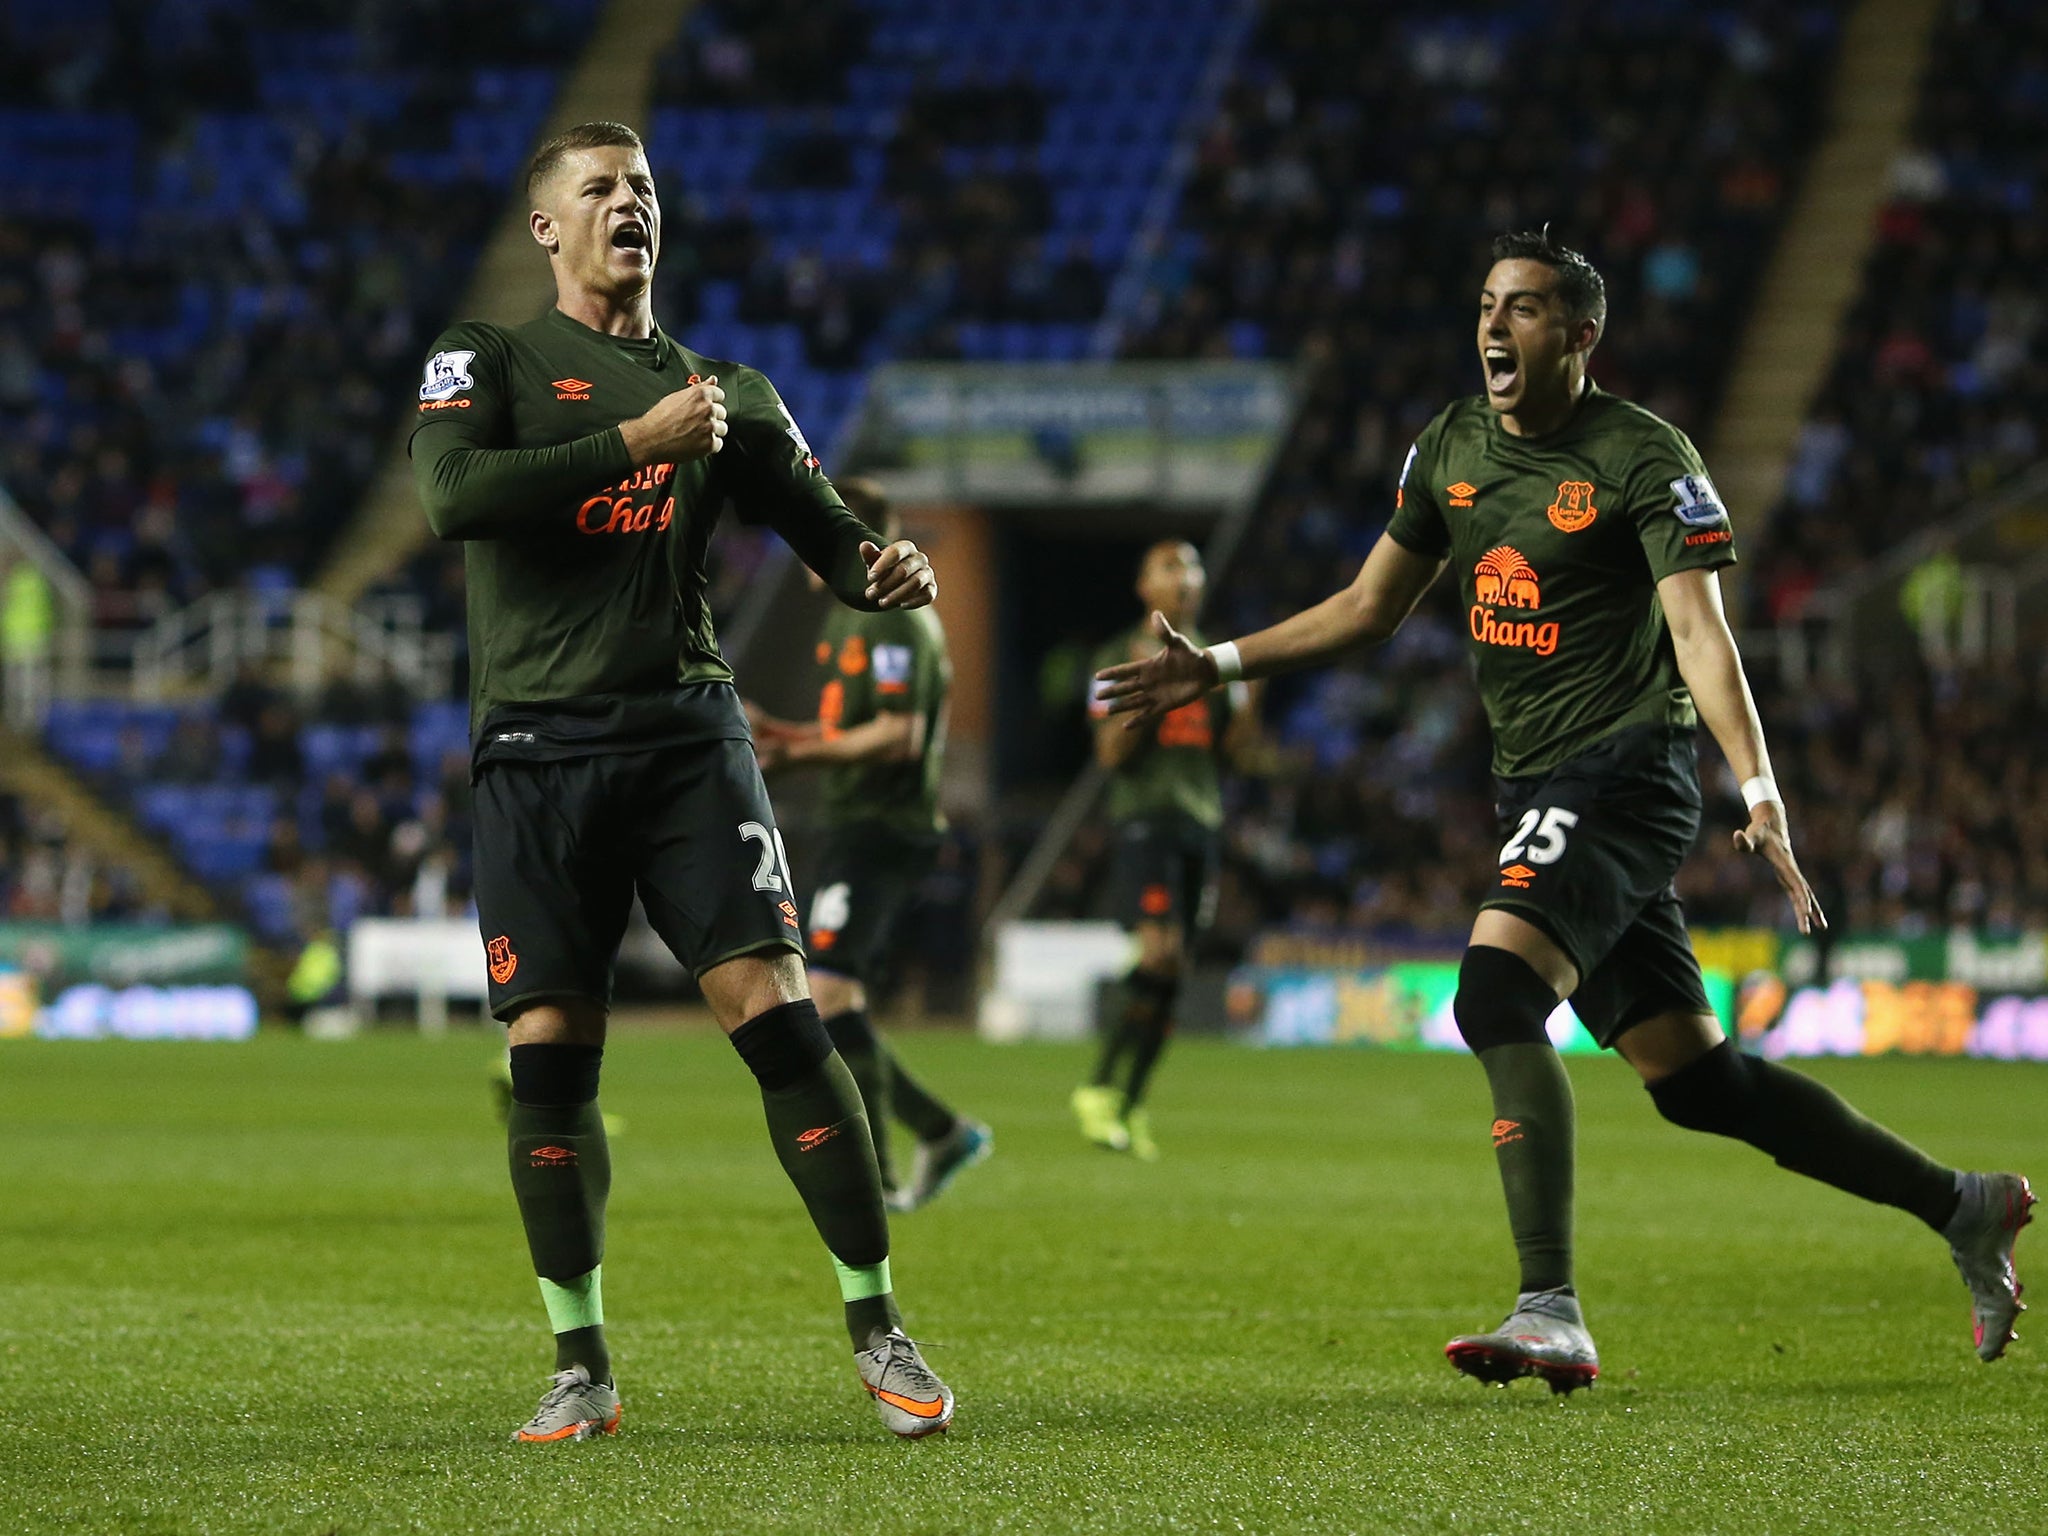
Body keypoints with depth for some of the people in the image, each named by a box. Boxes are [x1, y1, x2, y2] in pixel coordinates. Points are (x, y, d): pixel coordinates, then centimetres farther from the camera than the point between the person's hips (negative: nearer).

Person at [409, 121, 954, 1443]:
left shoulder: (725, 391, 16)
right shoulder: (489, 362, 7)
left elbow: (823, 526, 14)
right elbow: (454, 495, -13)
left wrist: (885, 571, -9)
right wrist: (635, 442, -16)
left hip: (686, 734, 1)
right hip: (538, 749, -1)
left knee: (778, 1015, -11)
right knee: (549, 1057, -2)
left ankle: (877, 1327, -3)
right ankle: (583, 1369, 10)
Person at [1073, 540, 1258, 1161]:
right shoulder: (1121, 656, 2)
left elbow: (1236, 748, 16)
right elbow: (1110, 753, -5)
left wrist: (1249, 693, -1)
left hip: (1201, 822, 6)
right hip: (1144, 817, -6)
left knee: (1174, 971, 1)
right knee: (1159, 952, -21)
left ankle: (1131, 1105, 6)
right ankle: (1100, 1089, -12)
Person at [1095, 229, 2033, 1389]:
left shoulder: (1645, 459, -9)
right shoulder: (1451, 448, 12)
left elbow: (1700, 633, -18)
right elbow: (1369, 608, 23)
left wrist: (1761, 794, -30)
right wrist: (1216, 666, 17)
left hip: (1625, 771, -8)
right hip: (1539, 794, 8)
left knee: (1496, 992, -26)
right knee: (1692, 1078, 9)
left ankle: (1552, 1315, -28)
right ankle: (1962, 1207, 24)